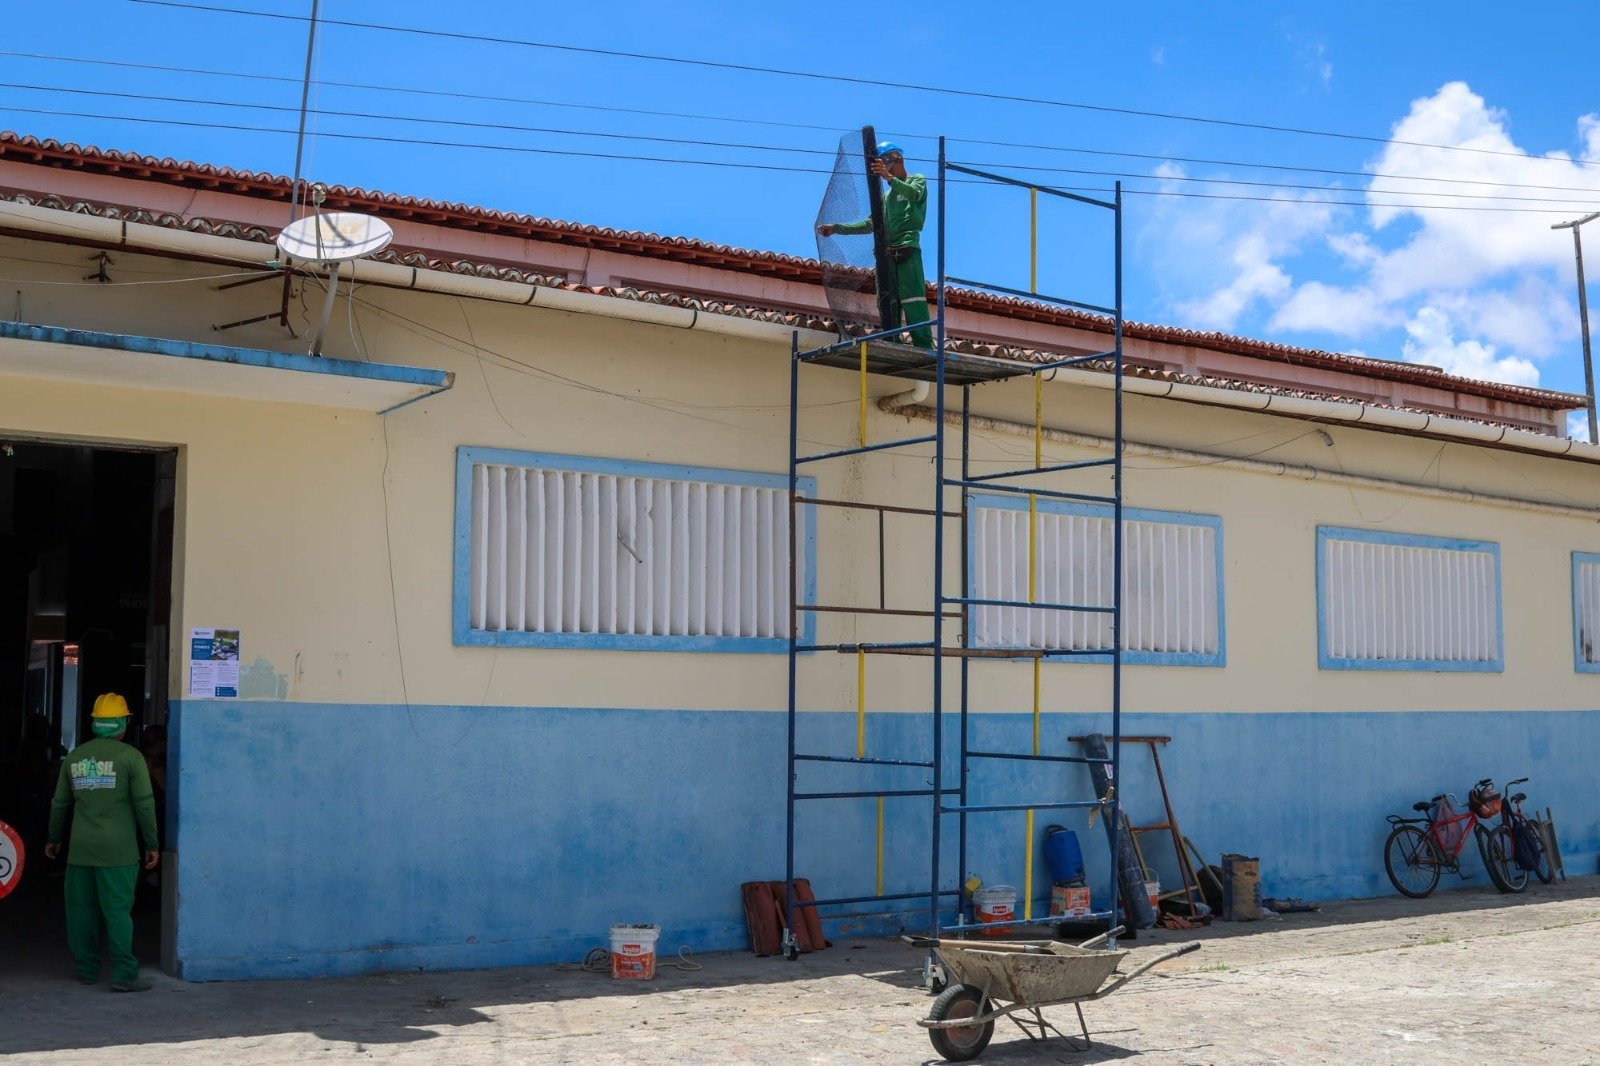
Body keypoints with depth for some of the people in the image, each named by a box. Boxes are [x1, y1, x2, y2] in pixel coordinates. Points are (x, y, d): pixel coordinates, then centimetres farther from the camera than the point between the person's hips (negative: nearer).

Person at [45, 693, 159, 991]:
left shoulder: (75, 757, 9)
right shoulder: (130, 756, -5)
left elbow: (60, 803, 17)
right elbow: (144, 803, -8)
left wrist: (54, 839, 30)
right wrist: (152, 844, -1)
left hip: (80, 849, 4)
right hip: (118, 850, -4)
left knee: (81, 911, 11)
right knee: (117, 911, -4)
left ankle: (86, 970, 18)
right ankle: (123, 975, -6)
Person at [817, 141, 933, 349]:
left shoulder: (917, 180, 11)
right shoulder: (887, 196, 32)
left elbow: (914, 194, -13)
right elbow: (872, 224, 29)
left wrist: (890, 177, -30)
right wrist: (836, 228, 24)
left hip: (907, 248, -7)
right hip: (885, 252, 7)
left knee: (913, 300, -18)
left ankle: (924, 346, -24)